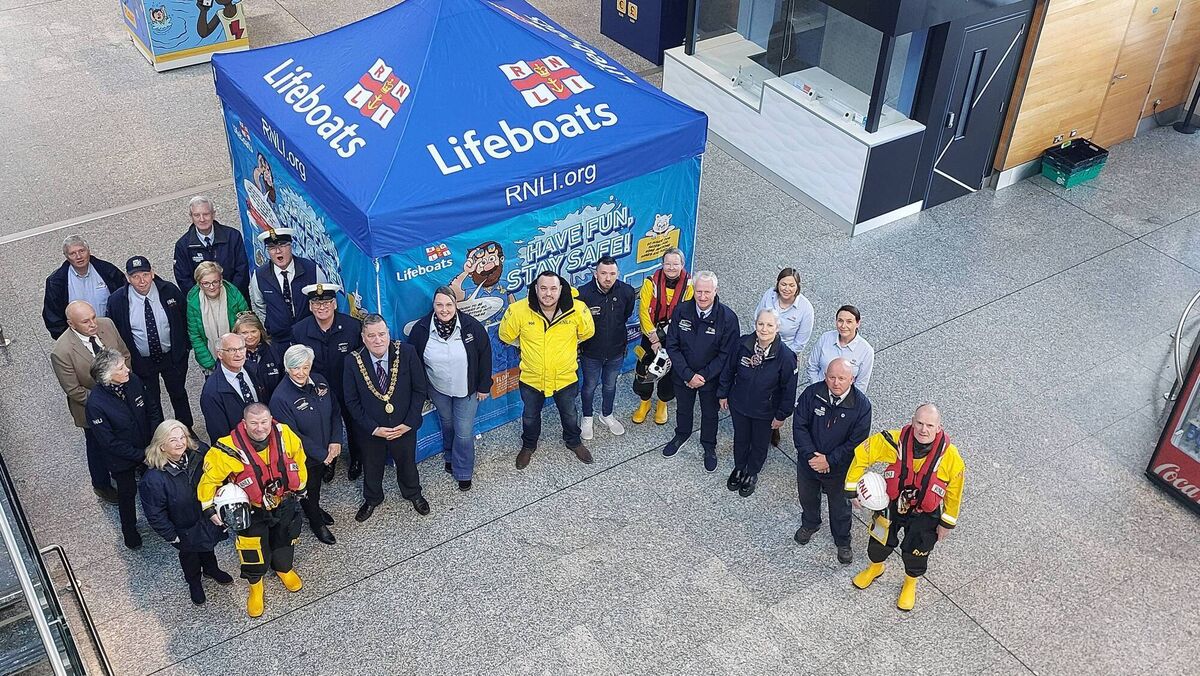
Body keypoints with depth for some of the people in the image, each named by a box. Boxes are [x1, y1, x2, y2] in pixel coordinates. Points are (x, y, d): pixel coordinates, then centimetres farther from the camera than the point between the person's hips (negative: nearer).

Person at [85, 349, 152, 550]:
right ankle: (130, 533, 46)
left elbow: (150, 412, -2)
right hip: (121, 459, -4)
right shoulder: (95, 403, -31)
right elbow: (108, 442, -23)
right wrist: (140, 455, -20)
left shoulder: (133, 381, -18)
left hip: (147, 449, 4)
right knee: (127, 493, 20)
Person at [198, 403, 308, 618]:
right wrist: (210, 508, -19)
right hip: (252, 512, -3)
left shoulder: (284, 435, -23)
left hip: (285, 505, 3)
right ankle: (255, 588, 44)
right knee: (254, 553, 10)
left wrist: (300, 485, 9)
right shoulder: (229, 450, -32)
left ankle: (284, 569, 61)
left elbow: (298, 456, -2)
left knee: (285, 541, 26)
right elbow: (210, 478, -17)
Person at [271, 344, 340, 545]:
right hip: (303, 457, -5)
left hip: (327, 452, 5)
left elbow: (335, 411, -1)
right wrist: (321, 454, -19)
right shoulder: (281, 397, -29)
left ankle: (316, 508, 58)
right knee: (308, 489, 20)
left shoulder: (319, 381, -11)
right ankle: (316, 522, 46)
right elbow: (293, 435, -25)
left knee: (317, 481, 30)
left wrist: (336, 440, -12)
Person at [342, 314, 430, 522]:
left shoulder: (407, 352, -20)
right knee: (371, 466, 23)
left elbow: (419, 389, -11)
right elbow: (352, 401, -11)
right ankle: (372, 499, 53)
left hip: (404, 426, 0)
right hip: (371, 430, 0)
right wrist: (374, 428, -15)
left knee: (407, 462, 24)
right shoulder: (353, 362, -19)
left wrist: (409, 423, -15)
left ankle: (413, 494, 54)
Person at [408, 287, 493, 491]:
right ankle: (450, 457, 50)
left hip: (466, 390, -2)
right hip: (438, 390, 2)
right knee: (447, 424, 24)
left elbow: (484, 356, -9)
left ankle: (463, 472, 22)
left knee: (464, 432, 2)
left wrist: (484, 386, -5)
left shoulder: (471, 326, -21)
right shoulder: (421, 329, -17)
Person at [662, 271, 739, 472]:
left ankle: (709, 446, 46)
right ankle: (682, 434, 55)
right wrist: (688, 375, -19)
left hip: (711, 378, -2)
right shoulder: (681, 311, -17)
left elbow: (726, 354, -18)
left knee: (710, 413, 21)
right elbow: (672, 345, -13)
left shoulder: (728, 318, -23)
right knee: (684, 408, 26)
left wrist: (704, 376, -21)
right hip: (683, 375, 2)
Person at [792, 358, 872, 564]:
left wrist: (829, 461, -22)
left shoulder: (861, 405, -24)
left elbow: (856, 442, -21)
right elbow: (799, 426, -14)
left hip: (839, 468, -2)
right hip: (808, 461, 2)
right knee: (807, 497, 28)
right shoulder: (812, 393, -20)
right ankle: (810, 524, 60)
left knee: (839, 506, 21)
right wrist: (810, 455, -23)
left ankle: (842, 541, 47)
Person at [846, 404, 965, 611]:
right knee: (879, 542, 22)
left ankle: (910, 584, 51)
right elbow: (862, 454, -16)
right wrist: (852, 489, -12)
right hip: (892, 504, 1)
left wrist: (947, 523, -3)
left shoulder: (949, 456, -28)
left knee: (915, 553, 17)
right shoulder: (896, 441, -29)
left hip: (924, 514, -1)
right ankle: (875, 567, 58)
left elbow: (954, 491, -12)